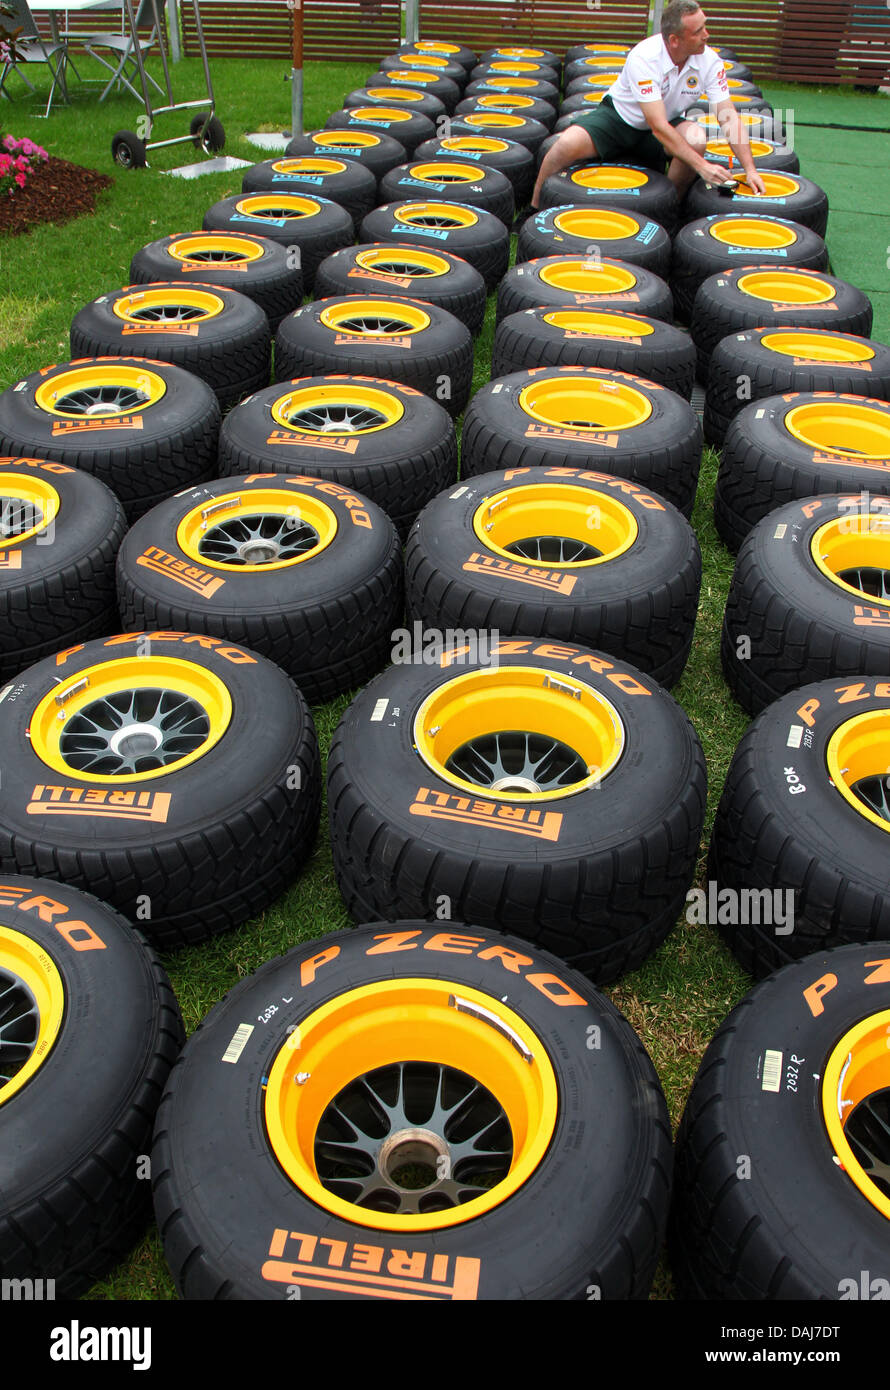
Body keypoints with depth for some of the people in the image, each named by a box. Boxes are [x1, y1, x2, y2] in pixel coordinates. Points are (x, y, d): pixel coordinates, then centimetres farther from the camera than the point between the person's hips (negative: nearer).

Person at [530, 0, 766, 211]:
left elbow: (728, 117, -13)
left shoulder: (710, 61, -16)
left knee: (696, 138, -31)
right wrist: (701, 166, -39)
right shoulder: (643, 57, -30)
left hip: (669, 126, 3)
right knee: (568, 144, -31)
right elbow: (658, 126, -35)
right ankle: (534, 208, -7)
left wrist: (749, 169, -24)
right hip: (618, 117, -3)